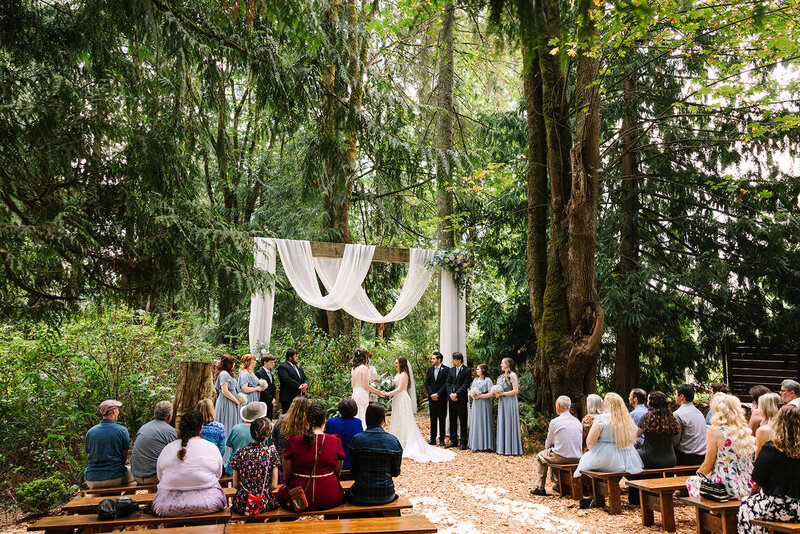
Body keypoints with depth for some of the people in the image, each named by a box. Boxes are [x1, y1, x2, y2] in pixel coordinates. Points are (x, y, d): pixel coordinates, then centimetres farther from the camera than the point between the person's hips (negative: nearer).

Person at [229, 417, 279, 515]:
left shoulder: (240, 452, -3)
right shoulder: (272, 452, -5)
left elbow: (235, 485, 2)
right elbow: (274, 485, -5)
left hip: (242, 504, 1)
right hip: (264, 504, -1)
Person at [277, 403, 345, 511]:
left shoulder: (293, 442, -8)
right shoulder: (335, 441, -6)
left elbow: (286, 476, 2)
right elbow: (337, 473, 6)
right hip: (329, 499, 1)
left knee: (281, 491, 28)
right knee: (340, 491, 32)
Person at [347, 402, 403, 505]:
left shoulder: (356, 439, -10)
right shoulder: (393, 441, -8)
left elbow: (353, 470, 0)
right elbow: (396, 472, 0)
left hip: (361, 497, 0)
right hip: (386, 496, 1)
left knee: (348, 494, 33)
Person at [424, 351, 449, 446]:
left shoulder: (446, 369, -5)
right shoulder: (429, 369, 10)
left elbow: (446, 384, -10)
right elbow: (427, 383, 8)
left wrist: (438, 394, -13)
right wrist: (431, 394, -6)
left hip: (442, 398, -4)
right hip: (432, 398, 4)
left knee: (442, 419, 1)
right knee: (433, 419, 7)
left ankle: (442, 439, 6)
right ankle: (433, 439, 12)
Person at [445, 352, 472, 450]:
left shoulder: (467, 370, -4)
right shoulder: (451, 370, 12)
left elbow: (466, 384, -10)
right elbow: (448, 383, 9)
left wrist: (456, 394, -15)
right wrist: (450, 394, -7)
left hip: (461, 399, -5)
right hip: (452, 398, 5)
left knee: (463, 421, 0)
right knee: (452, 420, 11)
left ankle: (463, 442, 6)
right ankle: (453, 441, 19)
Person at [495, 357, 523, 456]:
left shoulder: (512, 375, -8)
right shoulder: (502, 376, 17)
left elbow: (515, 391, -15)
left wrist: (502, 393, -16)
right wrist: (497, 393, 2)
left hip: (510, 402, -8)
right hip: (502, 403, 8)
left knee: (509, 424, -4)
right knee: (502, 424, 8)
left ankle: (510, 448, 2)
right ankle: (502, 447, 13)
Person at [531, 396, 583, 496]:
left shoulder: (554, 422, -9)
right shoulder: (578, 422, 6)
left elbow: (548, 444, 1)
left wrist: (548, 448, 25)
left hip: (561, 457, -6)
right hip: (577, 458, 6)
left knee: (540, 456, 21)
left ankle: (541, 488, 21)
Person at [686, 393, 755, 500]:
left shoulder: (714, 431, -13)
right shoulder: (745, 430, 5)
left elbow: (708, 466, -7)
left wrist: (699, 472, 15)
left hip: (728, 489, -7)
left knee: (691, 481, 18)